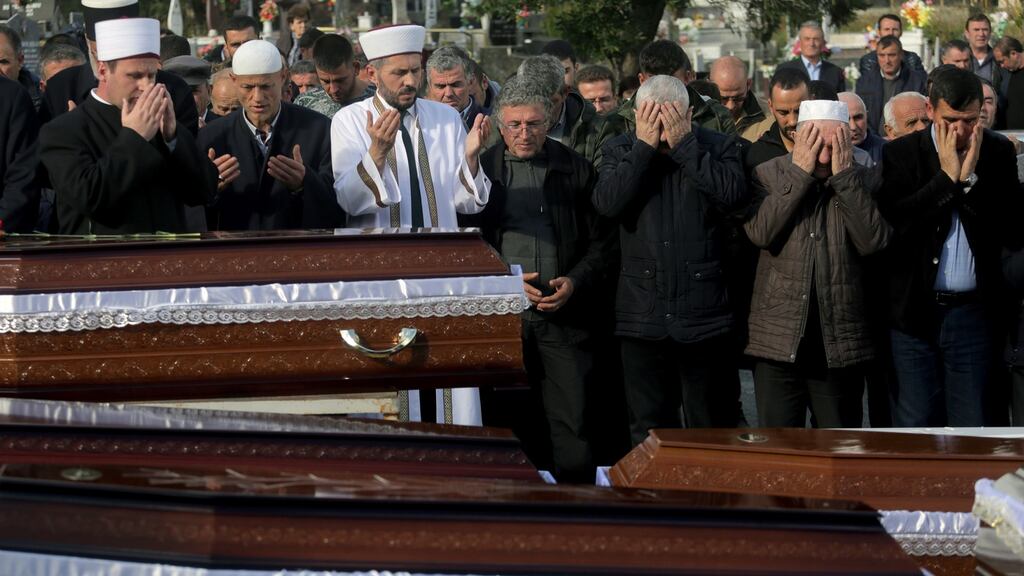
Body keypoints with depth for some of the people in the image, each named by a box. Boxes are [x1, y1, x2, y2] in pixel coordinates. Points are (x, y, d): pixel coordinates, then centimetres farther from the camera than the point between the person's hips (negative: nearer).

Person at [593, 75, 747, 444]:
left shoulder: (719, 148, 0)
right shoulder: (620, 151, 6)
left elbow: (733, 195, -18)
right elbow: (607, 203, -11)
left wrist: (684, 145, -16)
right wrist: (644, 147, -13)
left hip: (704, 317, -2)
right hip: (643, 315, 2)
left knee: (711, 428, 7)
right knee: (649, 433, 10)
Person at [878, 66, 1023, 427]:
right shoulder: (900, 154, 0)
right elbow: (894, 221, -13)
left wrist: (970, 178, -13)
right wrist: (947, 177, -13)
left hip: (974, 312, 1)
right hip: (915, 311, -1)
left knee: (971, 426, 6)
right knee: (915, 425, 4)